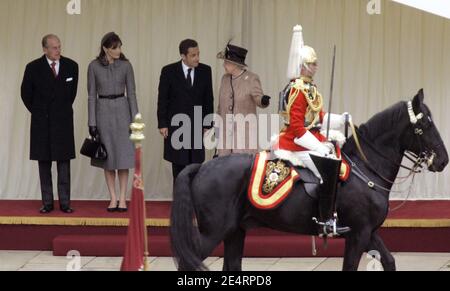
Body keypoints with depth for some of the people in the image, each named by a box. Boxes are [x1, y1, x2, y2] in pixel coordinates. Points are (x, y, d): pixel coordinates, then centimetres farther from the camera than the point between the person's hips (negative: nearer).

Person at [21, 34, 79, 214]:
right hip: (41, 122, -1)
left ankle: (64, 202, 3)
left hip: (63, 121, 1)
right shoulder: (33, 68, -5)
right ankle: (47, 203, 7)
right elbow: (26, 94, 7)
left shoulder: (71, 66, 0)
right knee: (44, 163, 3)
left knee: (64, 162, 0)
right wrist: (37, 112, 9)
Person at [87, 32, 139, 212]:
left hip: (121, 110, 0)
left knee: (123, 156, -2)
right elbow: (92, 95, 1)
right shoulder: (94, 67, -1)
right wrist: (92, 122, -3)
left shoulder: (125, 66, -1)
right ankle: (113, 198, 10)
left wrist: (135, 120, -3)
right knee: (107, 156, 4)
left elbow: (131, 93, 2)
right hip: (103, 111, 0)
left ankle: (122, 198, 3)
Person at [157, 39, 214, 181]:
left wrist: (207, 124, 2)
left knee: (195, 163, -4)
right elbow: (162, 99, -2)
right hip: (176, 125, -1)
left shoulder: (205, 71, 1)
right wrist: (162, 124, -6)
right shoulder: (169, 71, -5)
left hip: (197, 126, 1)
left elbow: (208, 99, 6)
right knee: (178, 164, 4)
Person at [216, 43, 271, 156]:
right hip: (226, 130, 5)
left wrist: (264, 100, -45)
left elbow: (259, 99, -21)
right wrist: (217, 129, 15)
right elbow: (222, 105, 13)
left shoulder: (252, 78, -9)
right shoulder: (226, 78, 7)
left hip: (245, 130, -5)